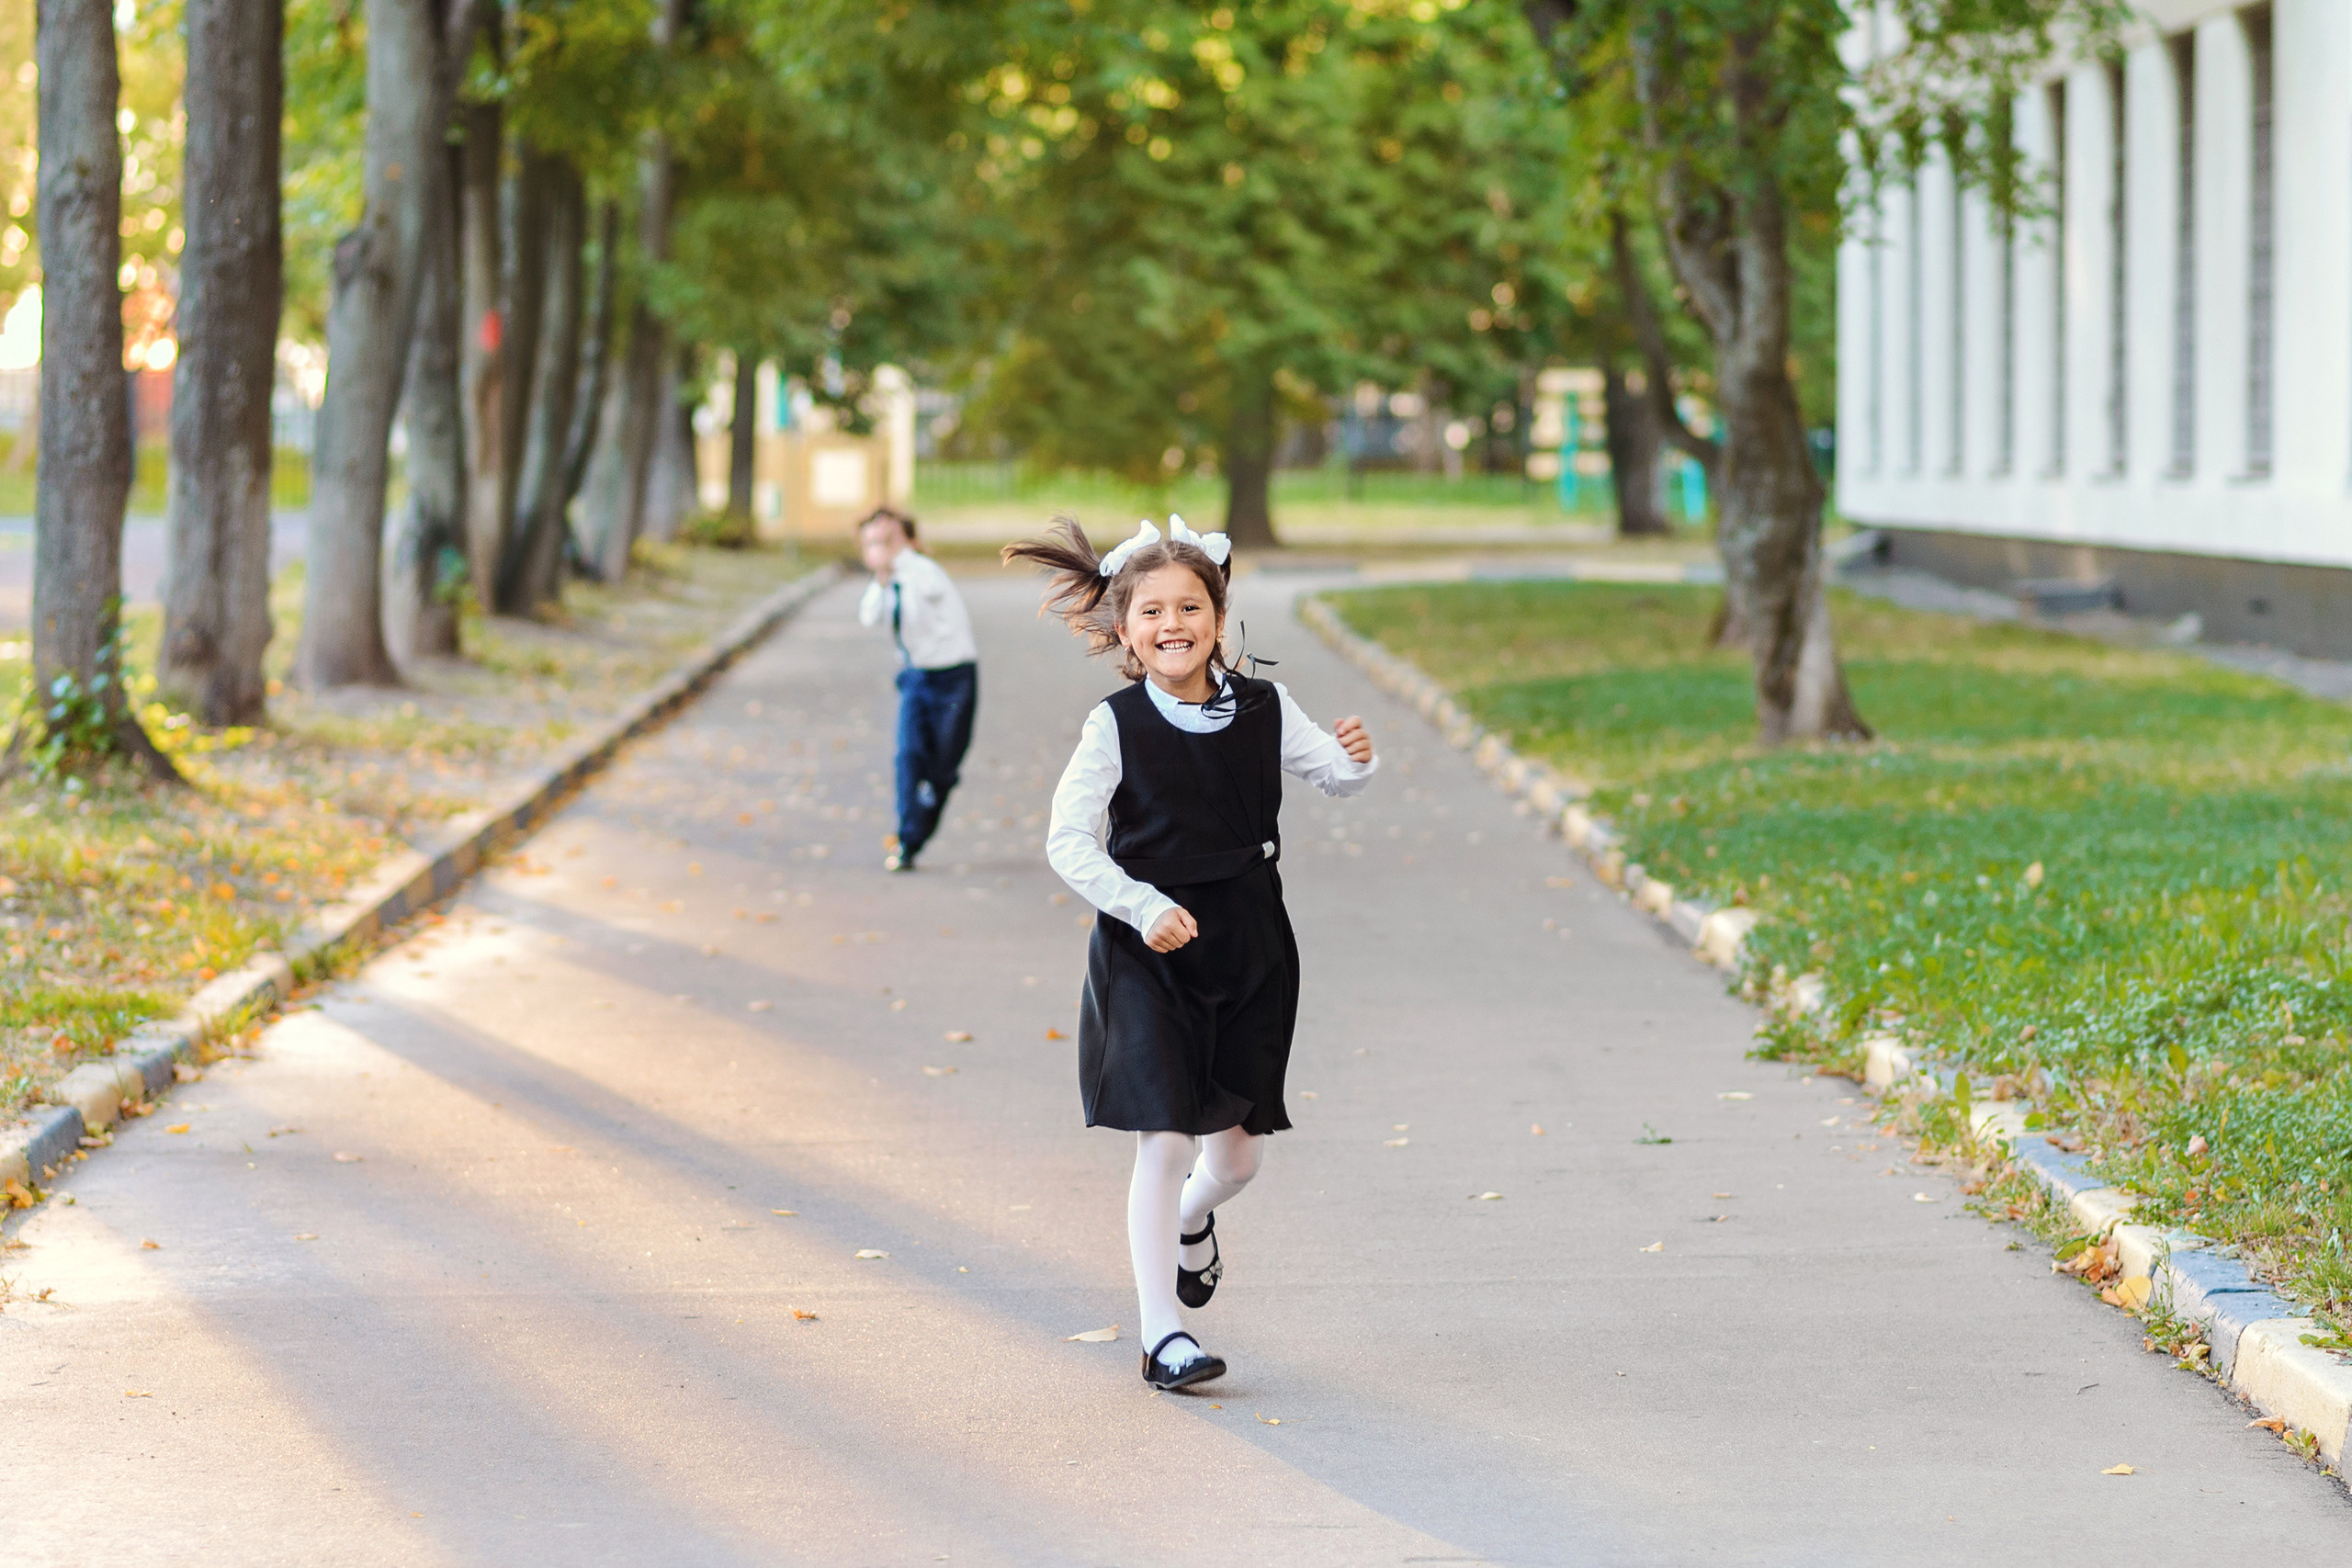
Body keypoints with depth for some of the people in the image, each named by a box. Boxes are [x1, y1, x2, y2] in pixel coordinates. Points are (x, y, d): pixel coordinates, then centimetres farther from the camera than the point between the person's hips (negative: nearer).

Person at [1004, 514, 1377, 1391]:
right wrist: (1143, 906, -24)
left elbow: (1332, 778, -1)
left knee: (1237, 1153, 9)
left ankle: (1189, 1220, 45)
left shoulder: (1263, 710, 0)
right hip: (1146, 953, -3)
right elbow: (1067, 842, -12)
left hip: (1248, 948, 3)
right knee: (1164, 1140, -8)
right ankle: (1162, 1335, 1)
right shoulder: (1118, 726, -9)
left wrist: (1355, 761, -25)